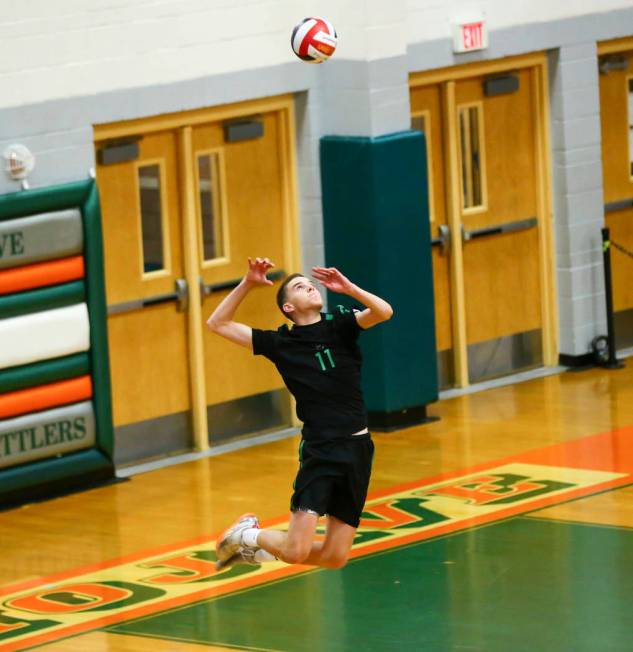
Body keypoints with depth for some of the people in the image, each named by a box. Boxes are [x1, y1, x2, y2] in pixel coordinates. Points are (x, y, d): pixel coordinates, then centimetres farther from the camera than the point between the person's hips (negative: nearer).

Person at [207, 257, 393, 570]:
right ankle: (246, 535, 17)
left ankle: (257, 545, 28)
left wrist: (348, 288, -20)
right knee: (297, 550, -14)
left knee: (334, 557, 4)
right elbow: (218, 323, 4)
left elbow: (384, 312, -11)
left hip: (357, 449, 3)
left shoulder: (340, 326, 7)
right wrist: (247, 283, -3)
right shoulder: (281, 343, 4)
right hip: (319, 451, -3)